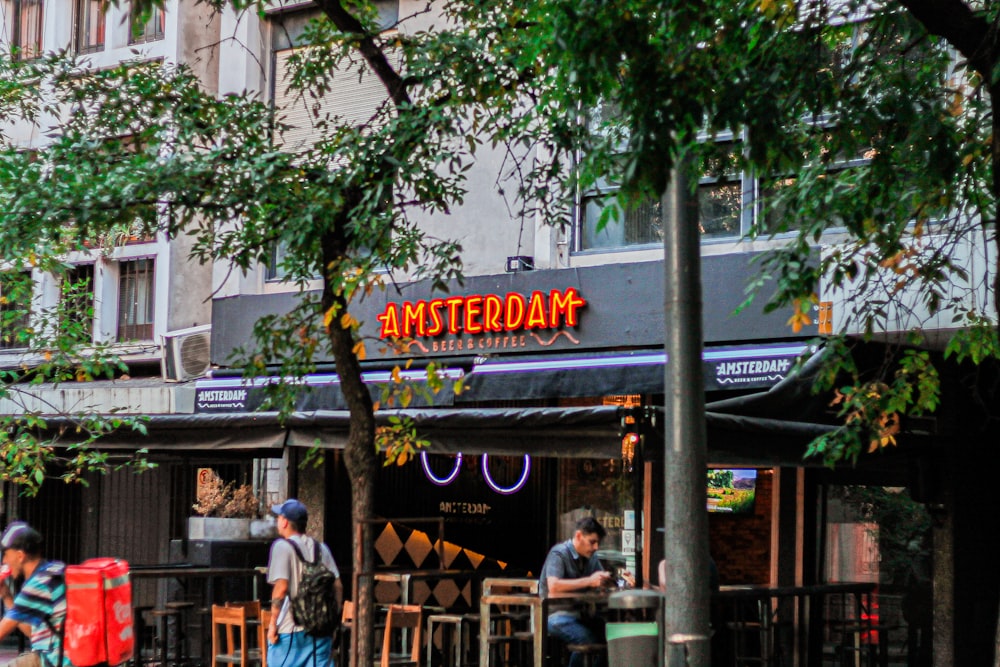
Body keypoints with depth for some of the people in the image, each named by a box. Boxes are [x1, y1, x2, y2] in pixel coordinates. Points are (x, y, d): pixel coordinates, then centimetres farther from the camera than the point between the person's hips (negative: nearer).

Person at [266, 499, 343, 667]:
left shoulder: (283, 547, -7)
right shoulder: (321, 549, 11)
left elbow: (281, 588, -16)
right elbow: (338, 586, 8)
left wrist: (272, 623, -11)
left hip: (289, 630, -5)